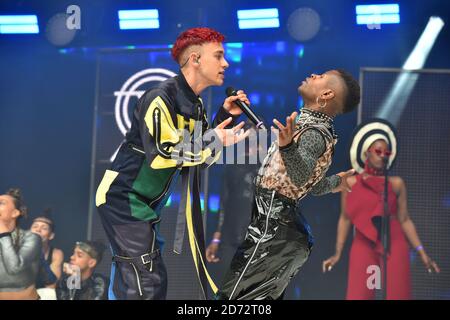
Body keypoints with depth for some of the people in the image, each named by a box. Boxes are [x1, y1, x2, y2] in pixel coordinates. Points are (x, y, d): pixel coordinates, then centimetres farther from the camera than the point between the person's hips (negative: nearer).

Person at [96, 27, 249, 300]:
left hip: (144, 203, 10)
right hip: (125, 199, -10)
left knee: (130, 283, 14)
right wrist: (212, 144, -27)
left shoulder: (194, 104, 9)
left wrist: (225, 116, 3)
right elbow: (159, 155, -29)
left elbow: (200, 153, 12)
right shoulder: (161, 99, -19)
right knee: (149, 284, -16)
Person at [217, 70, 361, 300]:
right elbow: (316, 186, 24)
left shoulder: (313, 134, -16)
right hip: (281, 231, 10)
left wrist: (288, 146, -56)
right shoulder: (316, 129, 14)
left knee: (234, 298, -13)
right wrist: (337, 181, 45)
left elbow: (300, 176, -37)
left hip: (272, 231, -10)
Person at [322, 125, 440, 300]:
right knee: (359, 295, -7)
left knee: (396, 295, -3)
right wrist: (338, 253, 5)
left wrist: (422, 253, 0)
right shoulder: (351, 182, 6)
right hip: (363, 246, 0)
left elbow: (404, 220, 6)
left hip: (394, 246, 0)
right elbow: (345, 218, 9)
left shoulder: (396, 183, 5)